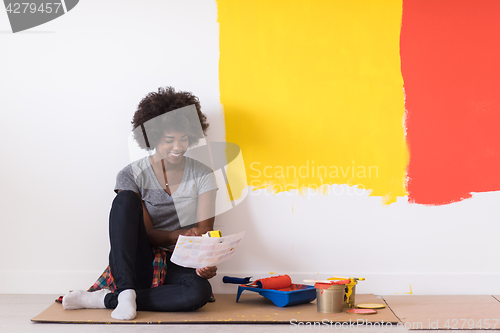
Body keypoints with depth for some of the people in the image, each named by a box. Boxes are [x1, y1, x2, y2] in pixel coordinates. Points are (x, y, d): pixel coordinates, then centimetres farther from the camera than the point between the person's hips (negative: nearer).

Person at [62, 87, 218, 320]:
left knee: (200, 291, -36)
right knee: (126, 198, -25)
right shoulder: (132, 175, -2)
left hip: (177, 268, 1)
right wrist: (177, 236, -31)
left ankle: (106, 300, -24)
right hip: (135, 265, -1)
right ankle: (126, 292, -33)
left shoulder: (202, 175, 3)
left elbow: (204, 232, -4)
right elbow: (147, 233, -9)